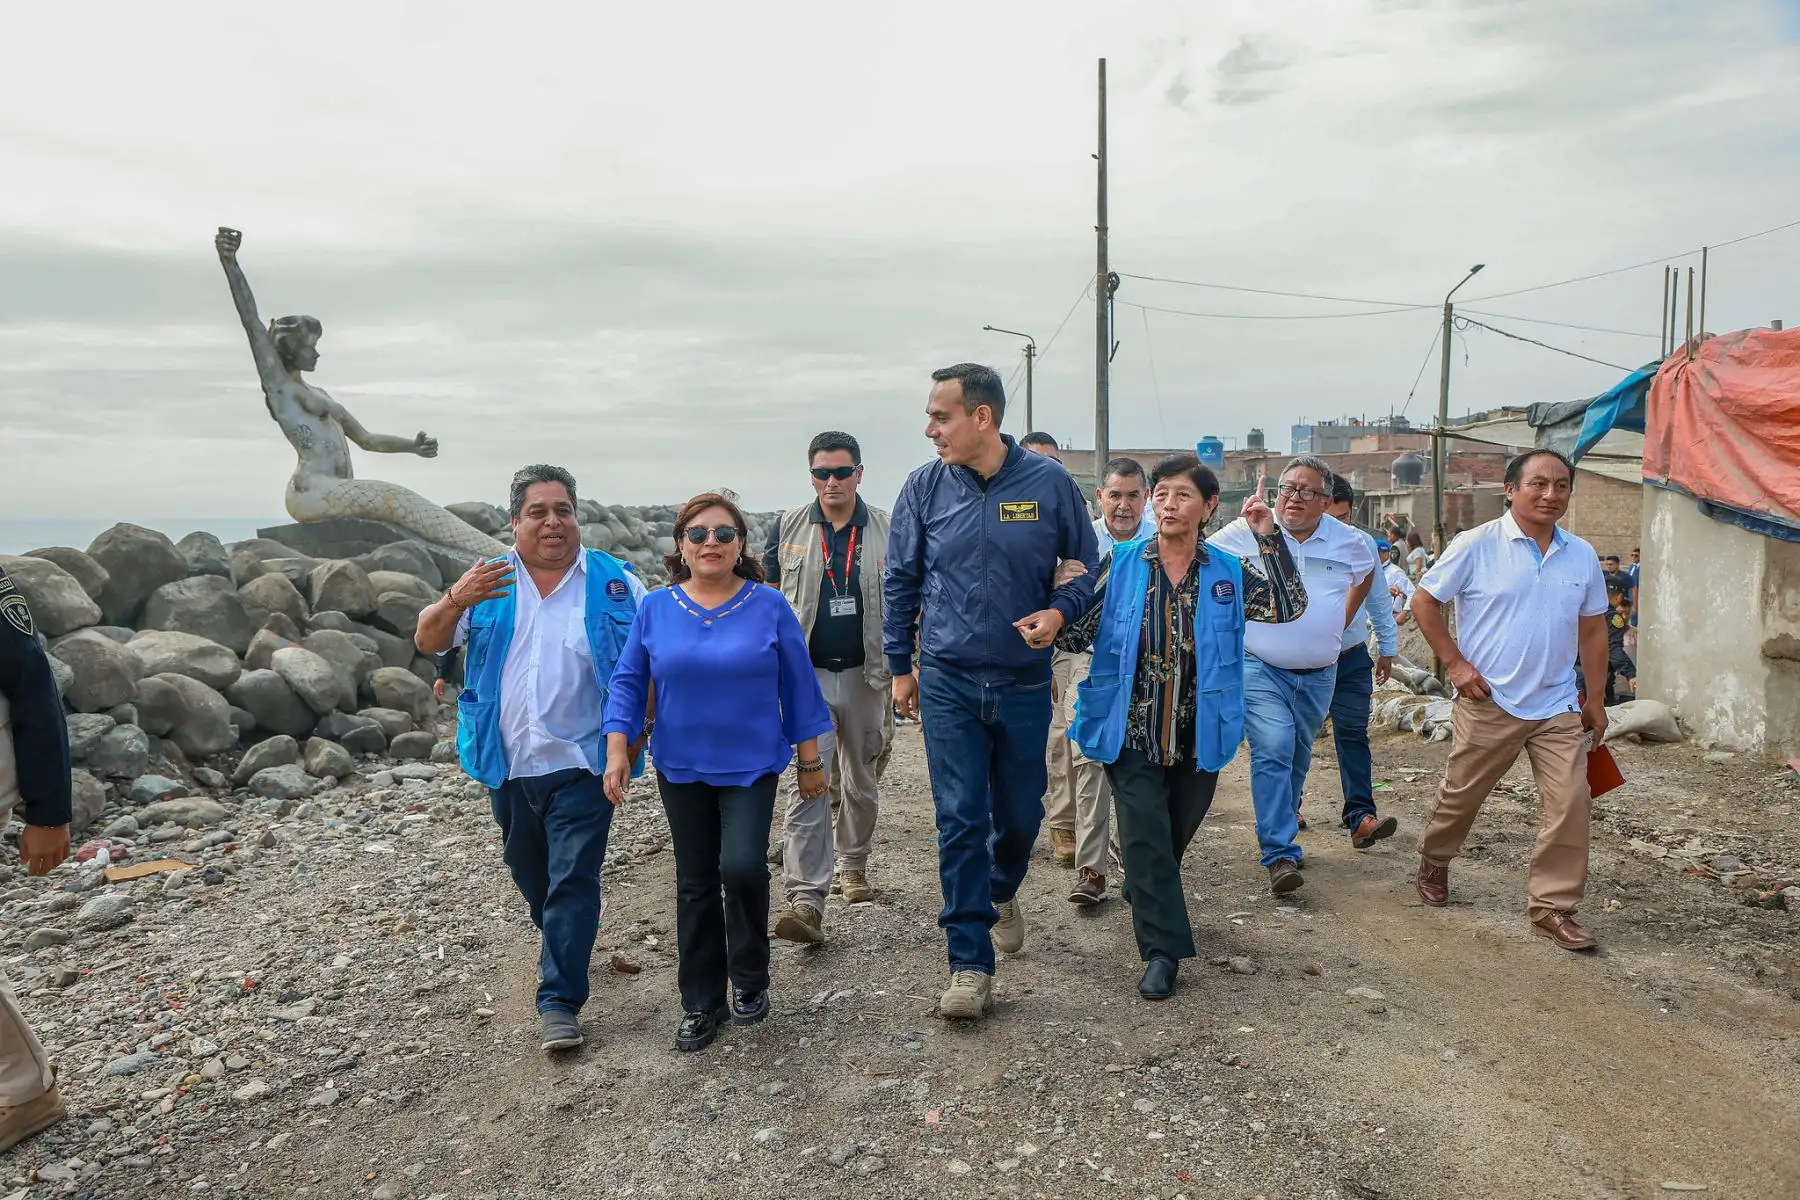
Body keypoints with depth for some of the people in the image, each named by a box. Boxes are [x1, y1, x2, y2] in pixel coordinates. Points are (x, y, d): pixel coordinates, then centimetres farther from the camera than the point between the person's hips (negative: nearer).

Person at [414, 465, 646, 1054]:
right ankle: (562, 945, 46)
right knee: (529, 870, 20)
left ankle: (560, 999, 2)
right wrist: (455, 601, -26)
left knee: (573, 879, -5)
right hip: (507, 761, 4)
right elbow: (427, 642, -4)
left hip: (581, 761, -3)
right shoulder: (488, 583, 3)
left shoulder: (616, 584, -3)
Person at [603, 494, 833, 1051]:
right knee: (695, 884, 10)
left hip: (752, 765, -2)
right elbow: (627, 681, 4)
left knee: (742, 865, -17)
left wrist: (810, 760, 2)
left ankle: (750, 979, 11)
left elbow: (799, 685, -1)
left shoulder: (769, 606, -7)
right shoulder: (655, 609, -3)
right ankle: (701, 1003, 25)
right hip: (682, 769, 2)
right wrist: (618, 750, -6)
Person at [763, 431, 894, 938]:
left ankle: (852, 865, 36)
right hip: (808, 673, -1)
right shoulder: (789, 528, 3)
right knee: (808, 785, -10)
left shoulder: (885, 530, 2)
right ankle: (806, 901, -11)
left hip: (865, 675, 1)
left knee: (861, 783, 15)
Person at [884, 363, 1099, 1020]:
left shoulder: (1049, 483, -6)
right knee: (961, 820, -2)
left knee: (1020, 812, 14)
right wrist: (900, 667, 7)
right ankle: (970, 963, 8)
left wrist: (1059, 612, -15)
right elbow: (900, 580, 6)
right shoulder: (925, 486, -3)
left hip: (1024, 682, 1)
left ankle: (1001, 891, 47)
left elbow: (1086, 564, 6)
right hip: (947, 683, 0)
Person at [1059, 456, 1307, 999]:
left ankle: (1148, 904, 47)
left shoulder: (1227, 573, 2)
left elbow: (1289, 607, -10)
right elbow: (1079, 633, -5)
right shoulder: (1121, 564, -3)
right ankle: (1163, 950, 1)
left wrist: (1267, 537, -16)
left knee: (1176, 837, 19)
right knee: (1145, 837, -9)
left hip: (1198, 739, 3)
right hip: (1132, 735, -2)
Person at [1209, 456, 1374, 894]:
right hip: (1260, 668, -4)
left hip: (1318, 675, 4)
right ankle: (1281, 854, -17)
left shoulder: (1347, 541, 3)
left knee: (1297, 758, 14)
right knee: (1272, 751, -18)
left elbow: (1365, 573, 24)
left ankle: (1280, 834, 33)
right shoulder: (1246, 532, -9)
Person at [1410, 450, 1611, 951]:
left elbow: (1592, 630, 14)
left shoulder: (1582, 556, 7)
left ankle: (1552, 906, 10)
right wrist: (1456, 663, -10)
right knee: (1460, 796, 10)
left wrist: (1595, 699, 12)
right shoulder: (1477, 546, -8)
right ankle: (1433, 863, 36)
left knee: (1571, 805, -4)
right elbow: (1424, 602, -4)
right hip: (1489, 703, -3)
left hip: (1558, 705, 4)